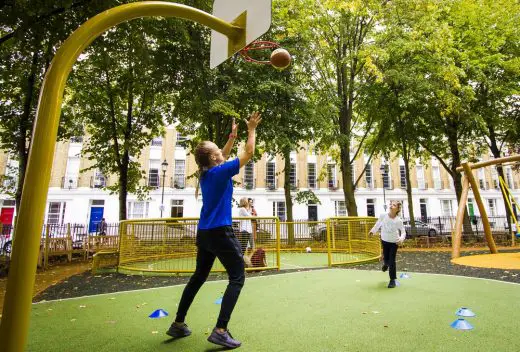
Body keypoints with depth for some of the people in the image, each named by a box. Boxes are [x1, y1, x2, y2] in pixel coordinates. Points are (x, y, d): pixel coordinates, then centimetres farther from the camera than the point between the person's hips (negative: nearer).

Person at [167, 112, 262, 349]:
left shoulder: (206, 173, 9)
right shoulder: (220, 172, -12)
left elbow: (223, 157, 29)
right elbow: (248, 153, -6)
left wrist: (233, 136, 32)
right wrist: (251, 130, 7)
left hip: (204, 233, 9)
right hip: (220, 233, -8)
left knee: (198, 278, 20)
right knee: (237, 277, 0)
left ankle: (178, 324, 29)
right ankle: (220, 331, -4)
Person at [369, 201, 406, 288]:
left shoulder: (398, 220, -23)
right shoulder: (383, 216, -18)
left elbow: (403, 232, -13)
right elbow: (378, 224, 2)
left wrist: (401, 238, -31)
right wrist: (373, 230, 11)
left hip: (394, 242, -2)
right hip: (384, 240, 3)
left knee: (392, 260, -3)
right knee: (385, 257, 15)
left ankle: (392, 280, 14)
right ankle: (386, 264, 55)